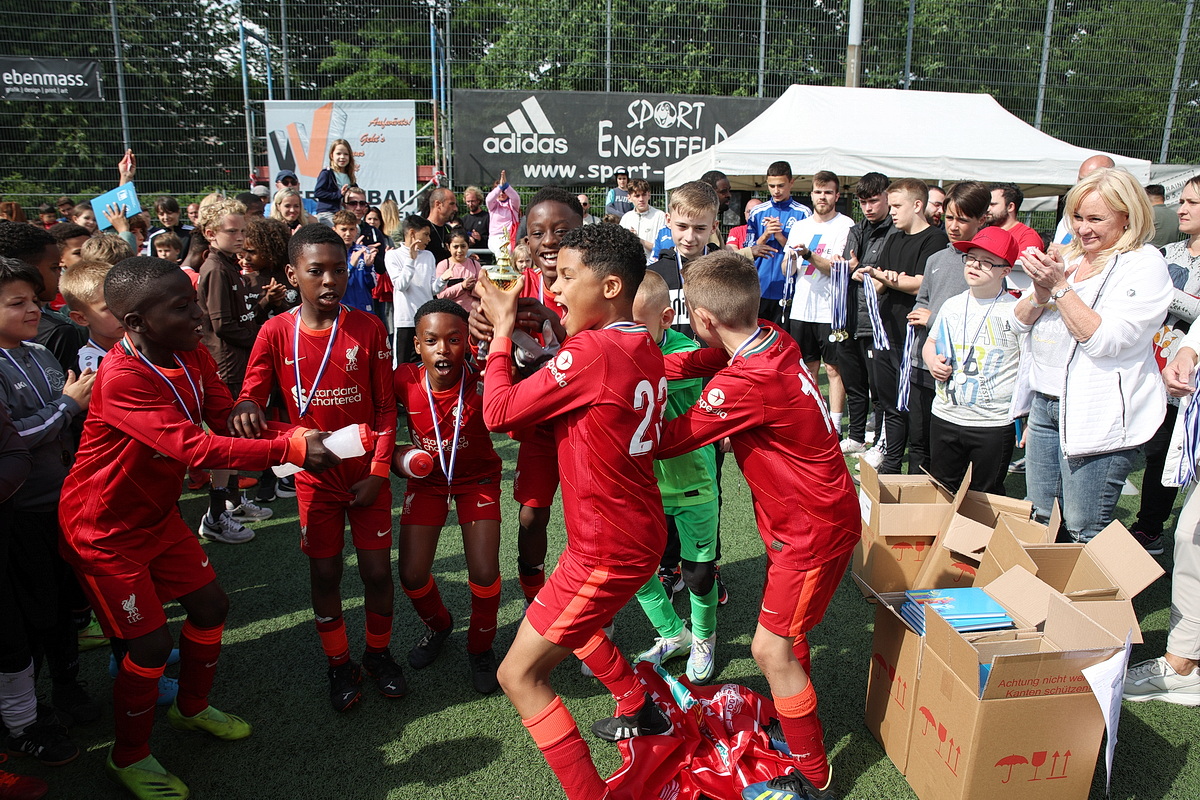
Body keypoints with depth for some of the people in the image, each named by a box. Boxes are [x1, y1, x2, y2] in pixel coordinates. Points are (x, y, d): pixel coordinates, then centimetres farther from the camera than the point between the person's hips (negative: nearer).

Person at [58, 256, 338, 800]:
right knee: (151, 644, -3)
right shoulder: (122, 379, -32)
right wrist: (289, 450, -42)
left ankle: (192, 708, 39)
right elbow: (194, 448, -38)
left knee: (210, 606, 14)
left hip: (157, 514, 8)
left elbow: (226, 415, -6)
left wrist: (295, 435, -25)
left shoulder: (190, 353, -8)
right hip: (104, 531, -8)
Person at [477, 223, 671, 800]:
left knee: (519, 674, 2)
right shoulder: (644, 350, 4)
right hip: (640, 533, 10)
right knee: (571, 621, 33)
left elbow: (498, 411, -18)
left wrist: (502, 330, -6)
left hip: (608, 548, -9)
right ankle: (641, 711, 48)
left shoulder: (592, 351, -25)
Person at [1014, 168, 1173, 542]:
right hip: (1045, 404, 7)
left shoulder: (1145, 265, -8)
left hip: (1099, 414, -7)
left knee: (1084, 533, -1)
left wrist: (1060, 286, -19)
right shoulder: (1067, 256, 13)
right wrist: (1041, 291, -9)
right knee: (1040, 522, 13)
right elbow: (1022, 322, 11)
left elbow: (1104, 340, -19)